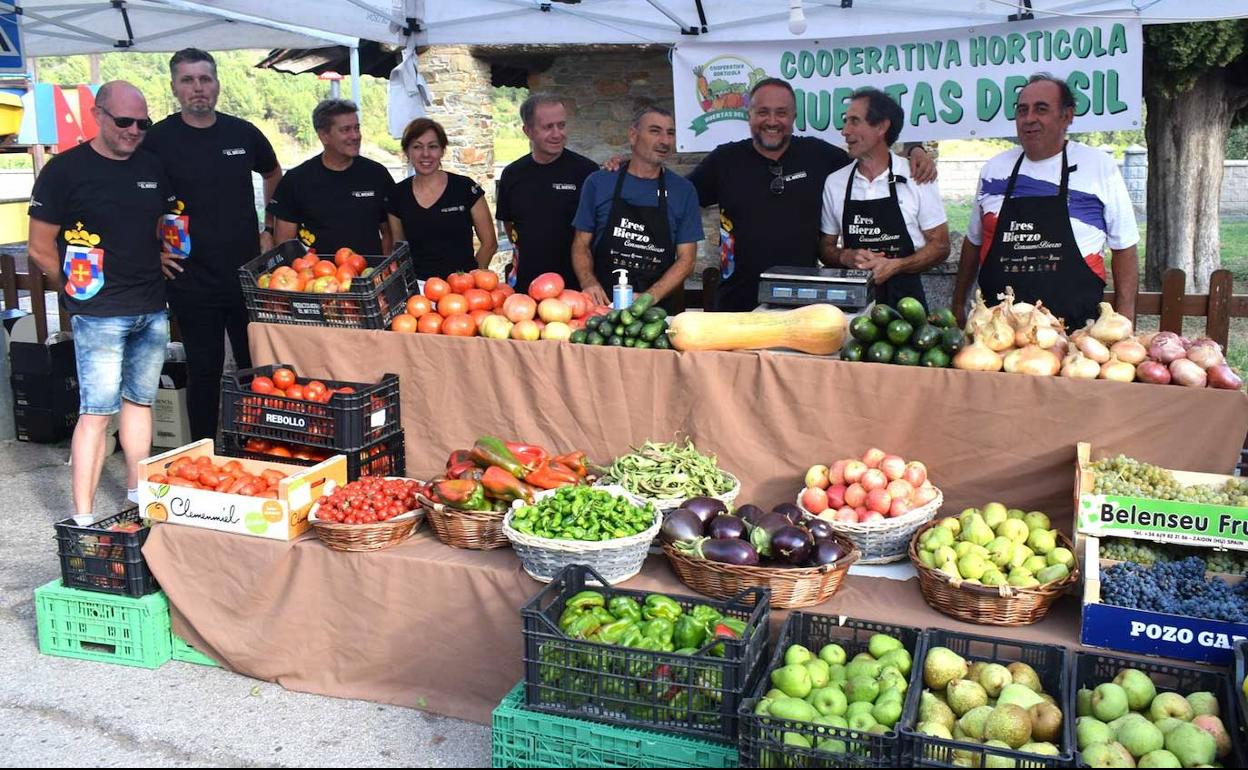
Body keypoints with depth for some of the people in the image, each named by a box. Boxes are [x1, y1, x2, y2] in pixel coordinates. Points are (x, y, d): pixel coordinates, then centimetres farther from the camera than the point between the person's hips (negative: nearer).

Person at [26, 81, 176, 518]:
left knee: (139, 401, 15)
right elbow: (41, 250, -5)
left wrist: (162, 256, 9)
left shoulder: (153, 167, 9)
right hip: (99, 314, -6)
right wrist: (79, 288, -3)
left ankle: (138, 496, 28)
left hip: (153, 310, 6)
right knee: (97, 411, -7)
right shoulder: (66, 169, -7)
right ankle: (82, 519, -1)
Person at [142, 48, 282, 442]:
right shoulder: (158, 139, -4)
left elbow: (274, 177, 22)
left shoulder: (243, 133, 5)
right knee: (204, 370, 5)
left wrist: (271, 231, 13)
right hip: (192, 280, -3)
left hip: (248, 272, 3)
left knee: (257, 365, 9)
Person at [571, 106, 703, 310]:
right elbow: (581, 245, 10)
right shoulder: (598, 183, 6)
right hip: (602, 305, 0)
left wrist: (648, 299, -11)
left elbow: (686, 259, 3)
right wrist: (589, 283, -10)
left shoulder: (683, 191, 6)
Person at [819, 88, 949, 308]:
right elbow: (825, 247, 13)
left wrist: (894, 265, -13)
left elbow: (940, 246, 2)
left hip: (903, 297, -2)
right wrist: (846, 257, -8)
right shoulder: (834, 182, 7)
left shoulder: (917, 177, 0)